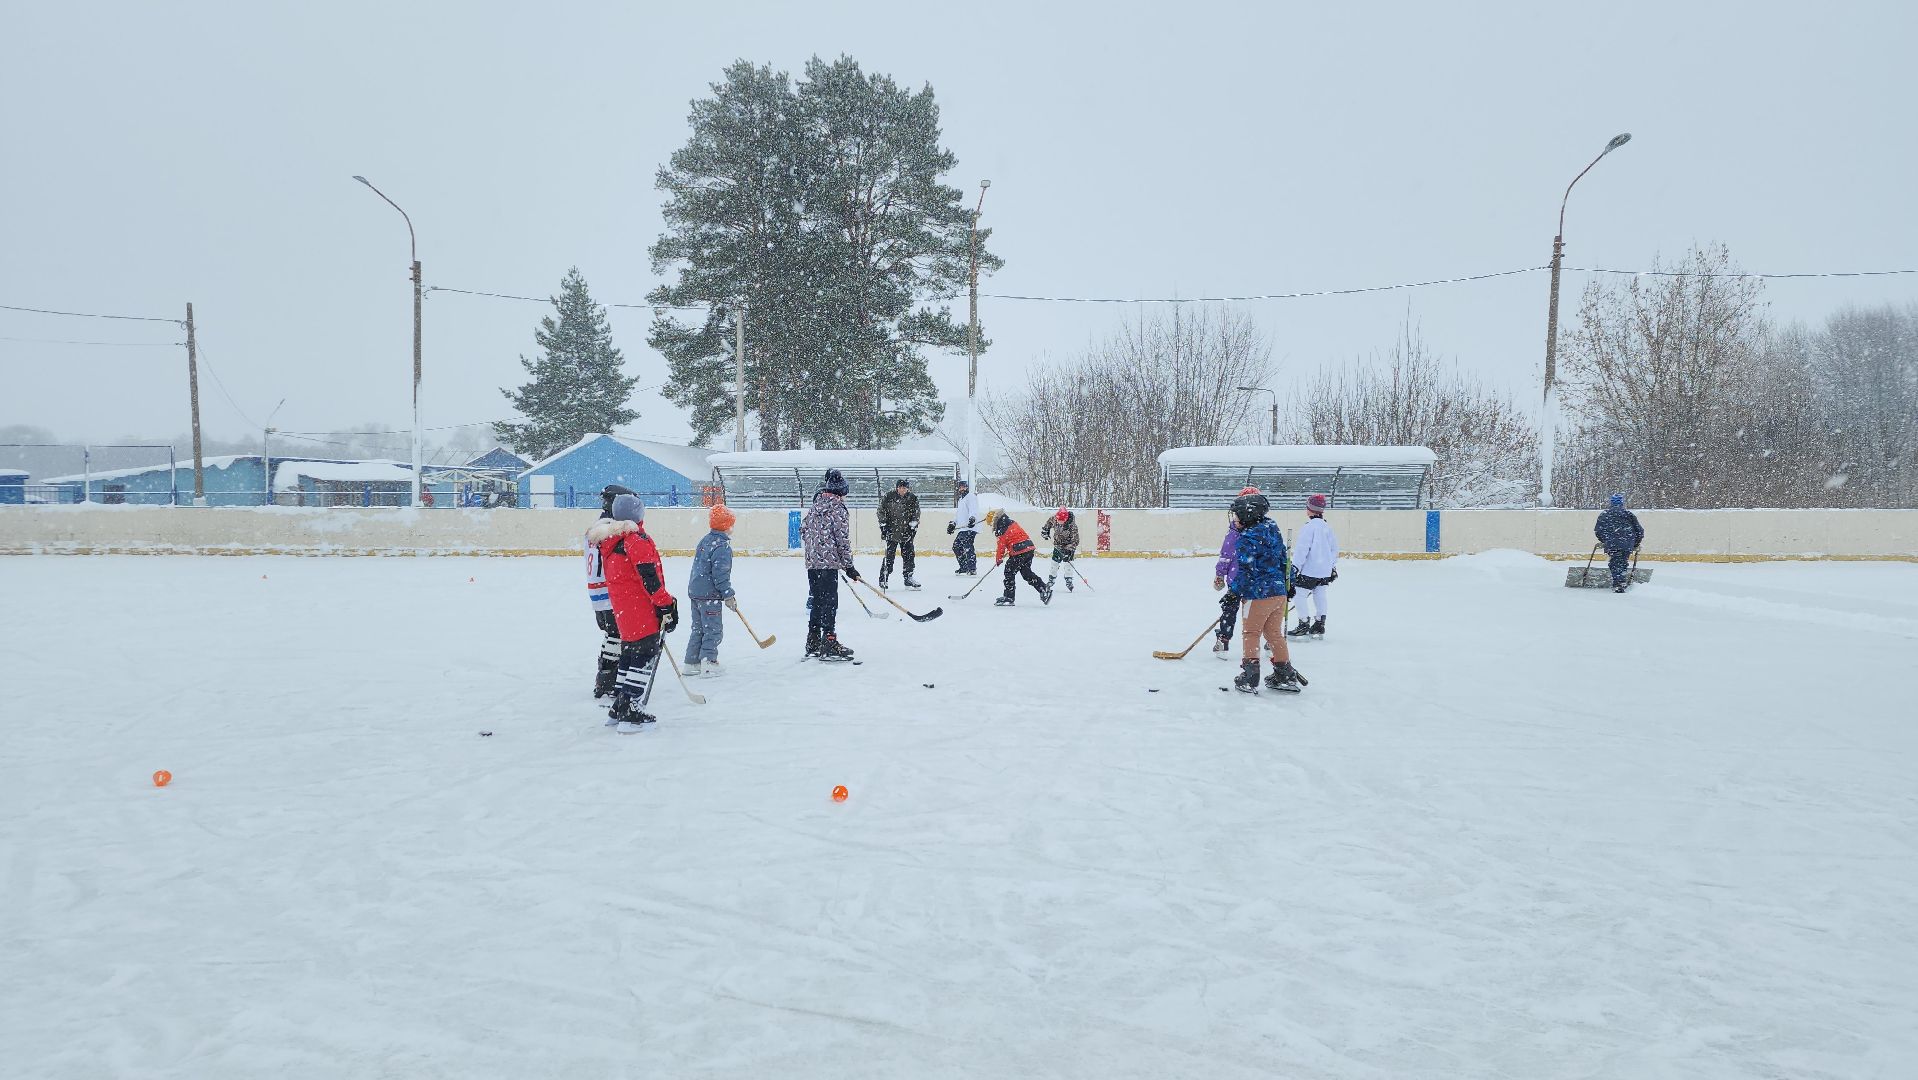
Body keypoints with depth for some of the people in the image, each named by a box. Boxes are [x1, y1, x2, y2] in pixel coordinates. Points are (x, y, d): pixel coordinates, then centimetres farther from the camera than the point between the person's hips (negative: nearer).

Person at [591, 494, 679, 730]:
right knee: (645, 655, -5)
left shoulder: (608, 541, 13)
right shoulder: (638, 540, -15)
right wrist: (665, 605, -14)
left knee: (629, 654, 18)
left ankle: (618, 709, 24)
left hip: (621, 610, 9)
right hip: (643, 612, -9)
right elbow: (650, 578, -19)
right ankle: (631, 714, -8)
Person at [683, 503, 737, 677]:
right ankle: (708, 662, -6)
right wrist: (728, 596, -16)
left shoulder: (705, 540, 12)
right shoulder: (722, 546, -16)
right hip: (710, 594, -9)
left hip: (695, 590, 9)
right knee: (713, 629, -2)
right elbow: (720, 573, -21)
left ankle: (692, 663, 19)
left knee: (698, 628, 16)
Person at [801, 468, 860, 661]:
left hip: (812, 562, 8)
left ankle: (813, 642, 19)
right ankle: (829, 644, -6)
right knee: (829, 602, -5)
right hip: (829, 563, -8)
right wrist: (848, 566, -8)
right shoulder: (837, 508, -10)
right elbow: (842, 539, -12)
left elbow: (803, 529, 21)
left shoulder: (815, 506, 13)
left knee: (817, 601, 14)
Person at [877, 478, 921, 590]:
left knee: (908, 555, 3)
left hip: (907, 532, 3)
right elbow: (881, 511, 1)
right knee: (889, 556, -5)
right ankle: (883, 579, 4)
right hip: (891, 531, -3)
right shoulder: (888, 497, -5)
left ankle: (908, 579, 13)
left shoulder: (913, 499, 1)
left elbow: (916, 514, 8)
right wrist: (883, 525, -4)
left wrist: (913, 526, -2)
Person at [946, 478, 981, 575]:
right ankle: (964, 567, 22)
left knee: (967, 547, -19)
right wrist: (953, 523, 25)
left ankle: (972, 568, -23)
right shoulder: (961, 499, 28)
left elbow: (973, 510, -20)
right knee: (956, 546, 13)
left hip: (969, 528, -11)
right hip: (962, 529, 11)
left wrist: (972, 518, -37)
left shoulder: (971, 497, -4)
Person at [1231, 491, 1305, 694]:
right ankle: (1286, 676, 19)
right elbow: (1283, 558, 18)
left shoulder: (1248, 537, -15)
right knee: (1274, 633, 16)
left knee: (1251, 633, 4)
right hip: (1280, 590, 8)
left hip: (1259, 593, -8)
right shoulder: (1272, 529, 11)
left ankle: (1250, 677, 1)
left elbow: (1246, 569, -19)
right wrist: (1289, 582, 27)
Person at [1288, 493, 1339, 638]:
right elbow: (1334, 548, 17)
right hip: (1325, 570, 8)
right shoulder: (1327, 527, 10)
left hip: (1310, 570, -8)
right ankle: (1319, 626, 18)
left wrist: (1295, 566, -16)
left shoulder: (1309, 527, -15)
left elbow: (1302, 549, -19)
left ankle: (1304, 626, -1)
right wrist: (1333, 567, 26)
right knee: (1320, 596, 14)